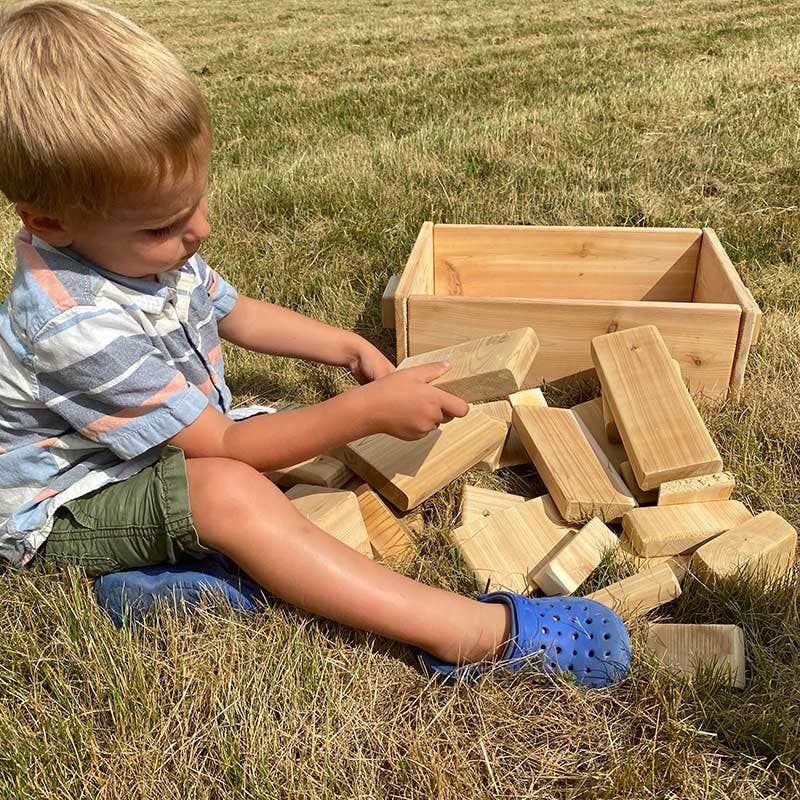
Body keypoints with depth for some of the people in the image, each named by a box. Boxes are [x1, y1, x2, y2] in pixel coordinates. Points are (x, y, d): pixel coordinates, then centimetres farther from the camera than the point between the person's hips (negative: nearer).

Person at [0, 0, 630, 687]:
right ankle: (477, 634, -39)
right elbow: (221, 448, -28)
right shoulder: (79, 326, -33)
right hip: (65, 509, -10)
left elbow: (234, 313, 12)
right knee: (230, 491, -37)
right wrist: (367, 411, -28)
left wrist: (350, 348, 1)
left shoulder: (140, 245, -6)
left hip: (167, 447, 10)